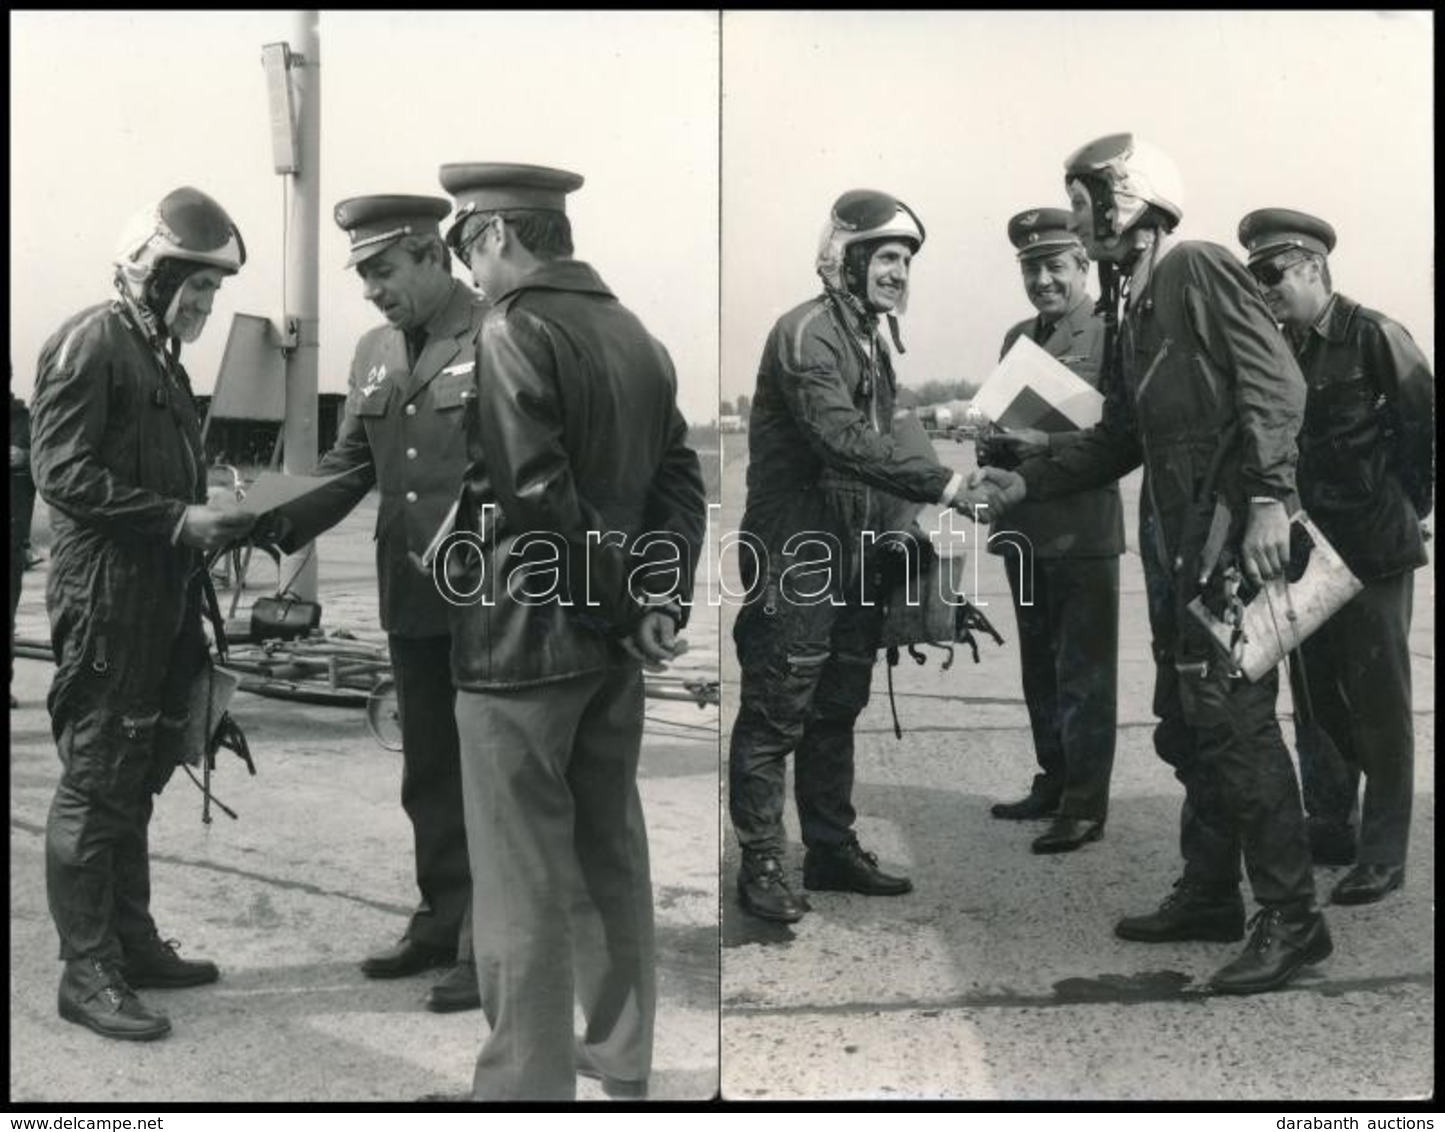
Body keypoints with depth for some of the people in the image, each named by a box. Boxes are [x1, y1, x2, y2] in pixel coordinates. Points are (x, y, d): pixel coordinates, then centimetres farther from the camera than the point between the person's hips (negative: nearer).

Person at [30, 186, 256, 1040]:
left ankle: (132, 941, 25)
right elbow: (64, 474, -18)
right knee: (95, 784, -3)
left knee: (137, 779, 15)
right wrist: (178, 520, -21)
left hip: (161, 600, 9)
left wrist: (213, 517, 7)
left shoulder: (161, 355, 19)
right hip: (106, 599, -9)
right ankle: (88, 972, 5)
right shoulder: (92, 342, -10)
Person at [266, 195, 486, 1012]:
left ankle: (491, 945, 13)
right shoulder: (375, 352, 12)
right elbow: (348, 464, 14)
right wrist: (280, 527, -1)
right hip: (411, 598, 7)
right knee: (428, 772, 16)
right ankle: (442, 921, 31)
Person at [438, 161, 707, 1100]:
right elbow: (681, 479, 7)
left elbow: (533, 501, -22)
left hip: (522, 642, -8)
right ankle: (622, 1056, 31)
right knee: (613, 853, 17)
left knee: (526, 881, 3)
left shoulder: (513, 333, -14)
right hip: (611, 643, 8)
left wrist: (628, 607, -12)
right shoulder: (637, 333, 10)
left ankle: (531, 1081, 14)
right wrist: (663, 603, -1)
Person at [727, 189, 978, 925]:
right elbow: (842, 440, -24)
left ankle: (833, 850, 25)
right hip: (796, 555, -9)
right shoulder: (807, 332, -12)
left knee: (837, 711, 15)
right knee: (776, 716, -2)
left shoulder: (873, 338, 16)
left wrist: (890, 532, 8)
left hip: (855, 557, 9)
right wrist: (941, 484, -26)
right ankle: (761, 865, 6)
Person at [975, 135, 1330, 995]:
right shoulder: (1131, 305, 19)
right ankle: (1210, 895, 25)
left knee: (1234, 720, -8)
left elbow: (1276, 382, -17)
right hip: (1177, 537, 9)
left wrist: (1269, 498, -24)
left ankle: (1292, 918, 2)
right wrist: (1025, 482, 16)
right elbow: (1121, 439, 21)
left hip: (1232, 533, -9)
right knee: (1187, 724, 13)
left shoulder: (1200, 269, -7)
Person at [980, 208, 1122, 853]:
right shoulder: (1017, 338, 15)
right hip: (1024, 528, 7)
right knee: (1040, 668, 17)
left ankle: (1085, 806, 7)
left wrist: (1044, 444, -24)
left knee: (1083, 674, 0)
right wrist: (993, 443, 0)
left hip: (1083, 530, -7)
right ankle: (1053, 782, 30)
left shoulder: (1110, 334, -7)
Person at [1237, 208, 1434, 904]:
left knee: (1378, 702, -1)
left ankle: (1383, 855, 7)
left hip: (1374, 552, -6)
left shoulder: (1376, 337, -9)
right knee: (1315, 698, 12)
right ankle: (1329, 830, 24)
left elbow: (1423, 428, -6)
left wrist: (1405, 510, -1)